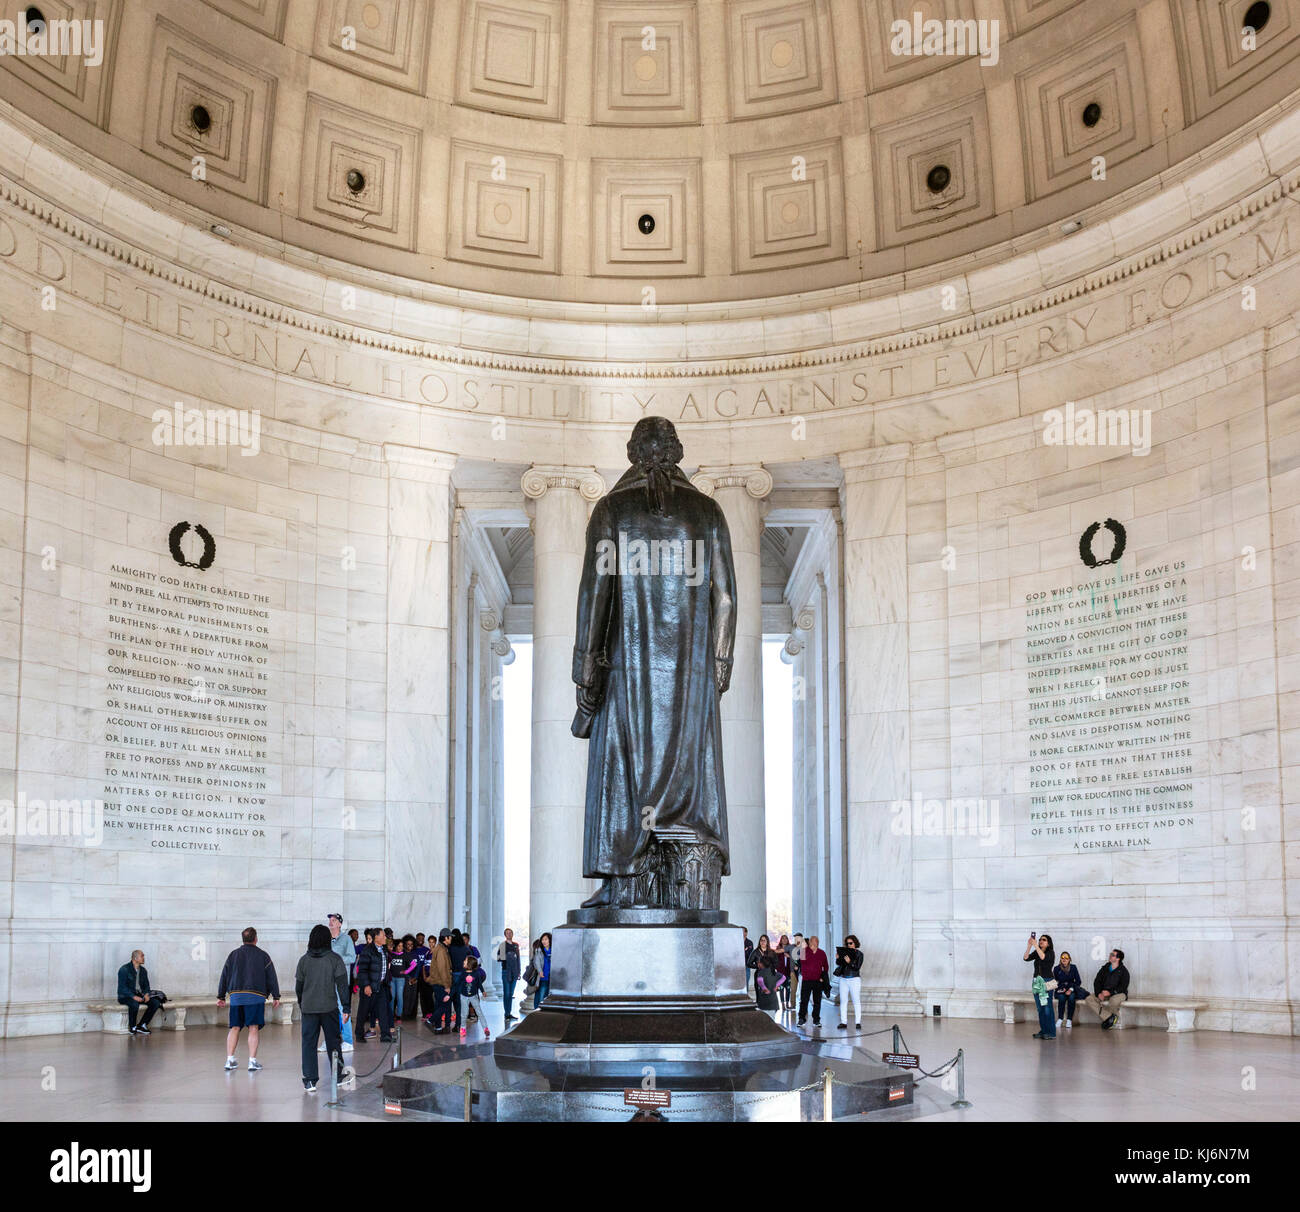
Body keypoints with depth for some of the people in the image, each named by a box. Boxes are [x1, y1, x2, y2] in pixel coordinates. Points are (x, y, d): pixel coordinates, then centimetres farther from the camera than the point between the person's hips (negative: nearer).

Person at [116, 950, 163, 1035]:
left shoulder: (143, 970, 11)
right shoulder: (124, 969, -10)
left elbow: (146, 985, 16)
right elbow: (122, 987, -17)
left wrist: (146, 994, -8)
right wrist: (133, 996, -27)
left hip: (139, 995, 7)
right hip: (125, 996, -7)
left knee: (155, 1002, -16)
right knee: (134, 1004, -39)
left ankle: (141, 1025, -7)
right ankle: (132, 1028, -18)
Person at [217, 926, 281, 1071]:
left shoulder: (233, 955, 11)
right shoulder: (263, 956, 4)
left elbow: (224, 976, 12)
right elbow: (271, 977, 2)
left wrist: (221, 996, 18)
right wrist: (276, 997, 5)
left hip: (236, 996, 3)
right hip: (255, 997, -3)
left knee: (234, 1028, 11)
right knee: (254, 1028, -3)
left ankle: (229, 1059, 7)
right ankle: (252, 1061, -8)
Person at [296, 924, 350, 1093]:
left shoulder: (304, 960, 1)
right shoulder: (335, 959, -4)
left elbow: (298, 986, 7)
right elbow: (342, 984, -7)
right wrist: (346, 1008, -4)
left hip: (308, 1008, 1)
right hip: (330, 1008, -1)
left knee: (308, 1043, 5)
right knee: (333, 1041, 12)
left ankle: (310, 1080, 0)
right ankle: (338, 1076, 16)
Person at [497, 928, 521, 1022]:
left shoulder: (516, 945, 12)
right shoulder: (502, 945, -2)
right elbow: (498, 958, -1)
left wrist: (519, 972, 15)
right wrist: (505, 959, -18)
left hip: (514, 972, 5)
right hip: (506, 971, -5)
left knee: (511, 993, 10)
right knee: (506, 993, -5)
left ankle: (509, 1013, 17)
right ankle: (507, 1014, -2)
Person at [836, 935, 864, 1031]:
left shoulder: (859, 954, -1)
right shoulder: (844, 952, 9)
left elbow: (857, 967, -11)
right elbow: (839, 964, 13)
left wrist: (850, 962, -24)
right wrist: (838, 958, -6)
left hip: (854, 979, -4)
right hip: (843, 979, 4)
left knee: (856, 1001, -4)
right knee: (843, 1001, 2)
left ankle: (858, 1022, -3)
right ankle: (843, 1022, 5)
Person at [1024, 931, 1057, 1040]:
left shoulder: (1051, 953, -3)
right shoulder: (1036, 953, 12)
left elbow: (1043, 957, -23)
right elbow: (1026, 958, -2)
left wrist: (1035, 945, -23)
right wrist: (1029, 946, -12)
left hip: (1046, 982, -6)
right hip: (1036, 982, 6)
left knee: (1047, 1008, -9)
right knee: (1040, 1009, 8)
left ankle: (1051, 1033, -6)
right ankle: (1043, 1031, 13)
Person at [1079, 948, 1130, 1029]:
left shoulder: (1123, 971, -4)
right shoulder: (1104, 968, 10)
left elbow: (1123, 987, -12)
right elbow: (1097, 981, 6)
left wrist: (1110, 992, -25)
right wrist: (1098, 993, -13)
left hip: (1118, 993, -5)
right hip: (1103, 993, 5)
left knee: (1114, 1001, -41)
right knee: (1088, 999, -20)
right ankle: (1108, 1017, -26)